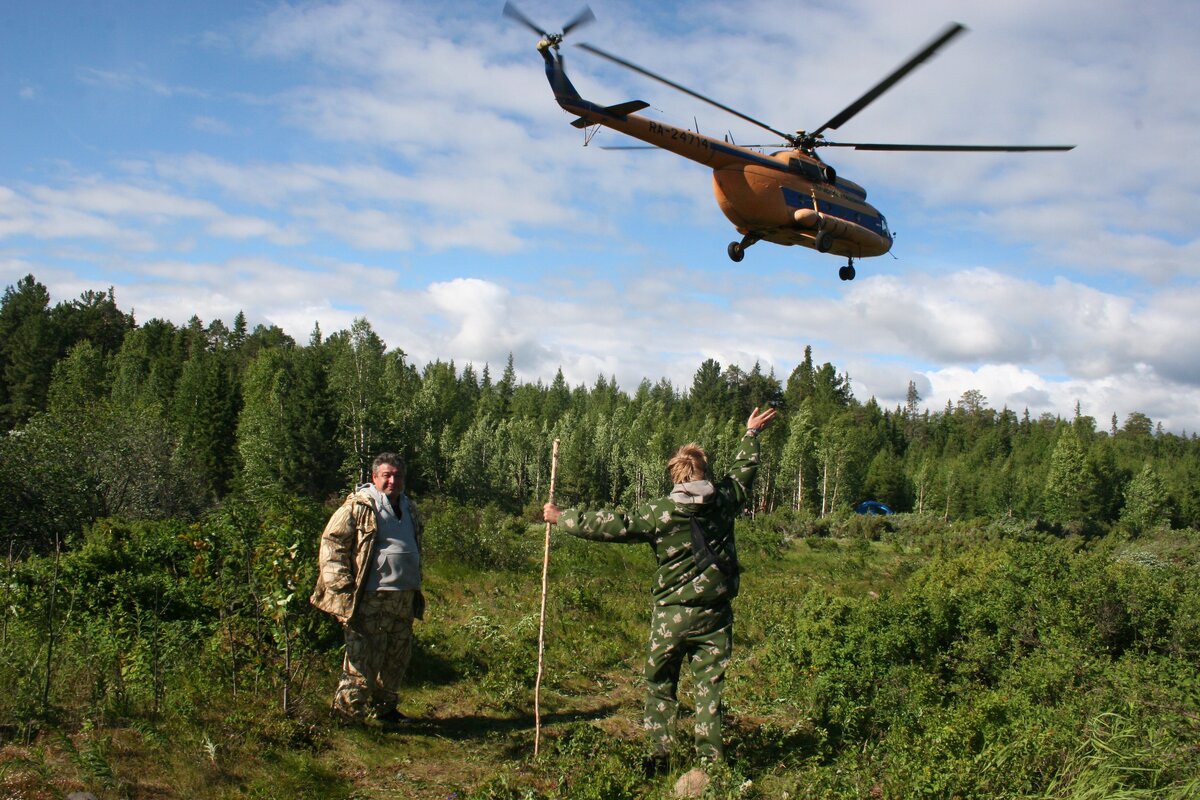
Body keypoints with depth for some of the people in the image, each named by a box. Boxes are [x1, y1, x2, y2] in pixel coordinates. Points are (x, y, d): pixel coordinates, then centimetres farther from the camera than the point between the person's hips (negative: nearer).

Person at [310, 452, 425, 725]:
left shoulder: (408, 509, 17)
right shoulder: (359, 507, -7)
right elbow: (331, 544, -9)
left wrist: (416, 591, 26)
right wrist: (343, 589, -14)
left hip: (403, 599, 8)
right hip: (369, 601, -8)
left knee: (398, 657, 15)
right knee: (362, 661, -5)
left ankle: (385, 707, 31)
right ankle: (347, 714, 7)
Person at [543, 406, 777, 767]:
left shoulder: (660, 512, -11)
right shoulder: (725, 500, -2)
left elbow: (614, 525, -11)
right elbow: (744, 468, 17)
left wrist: (562, 518, 0)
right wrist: (751, 434, 35)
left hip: (672, 615, -2)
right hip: (715, 613, 2)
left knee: (660, 686, 12)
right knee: (709, 686, 8)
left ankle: (658, 754, 11)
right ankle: (710, 758, 8)